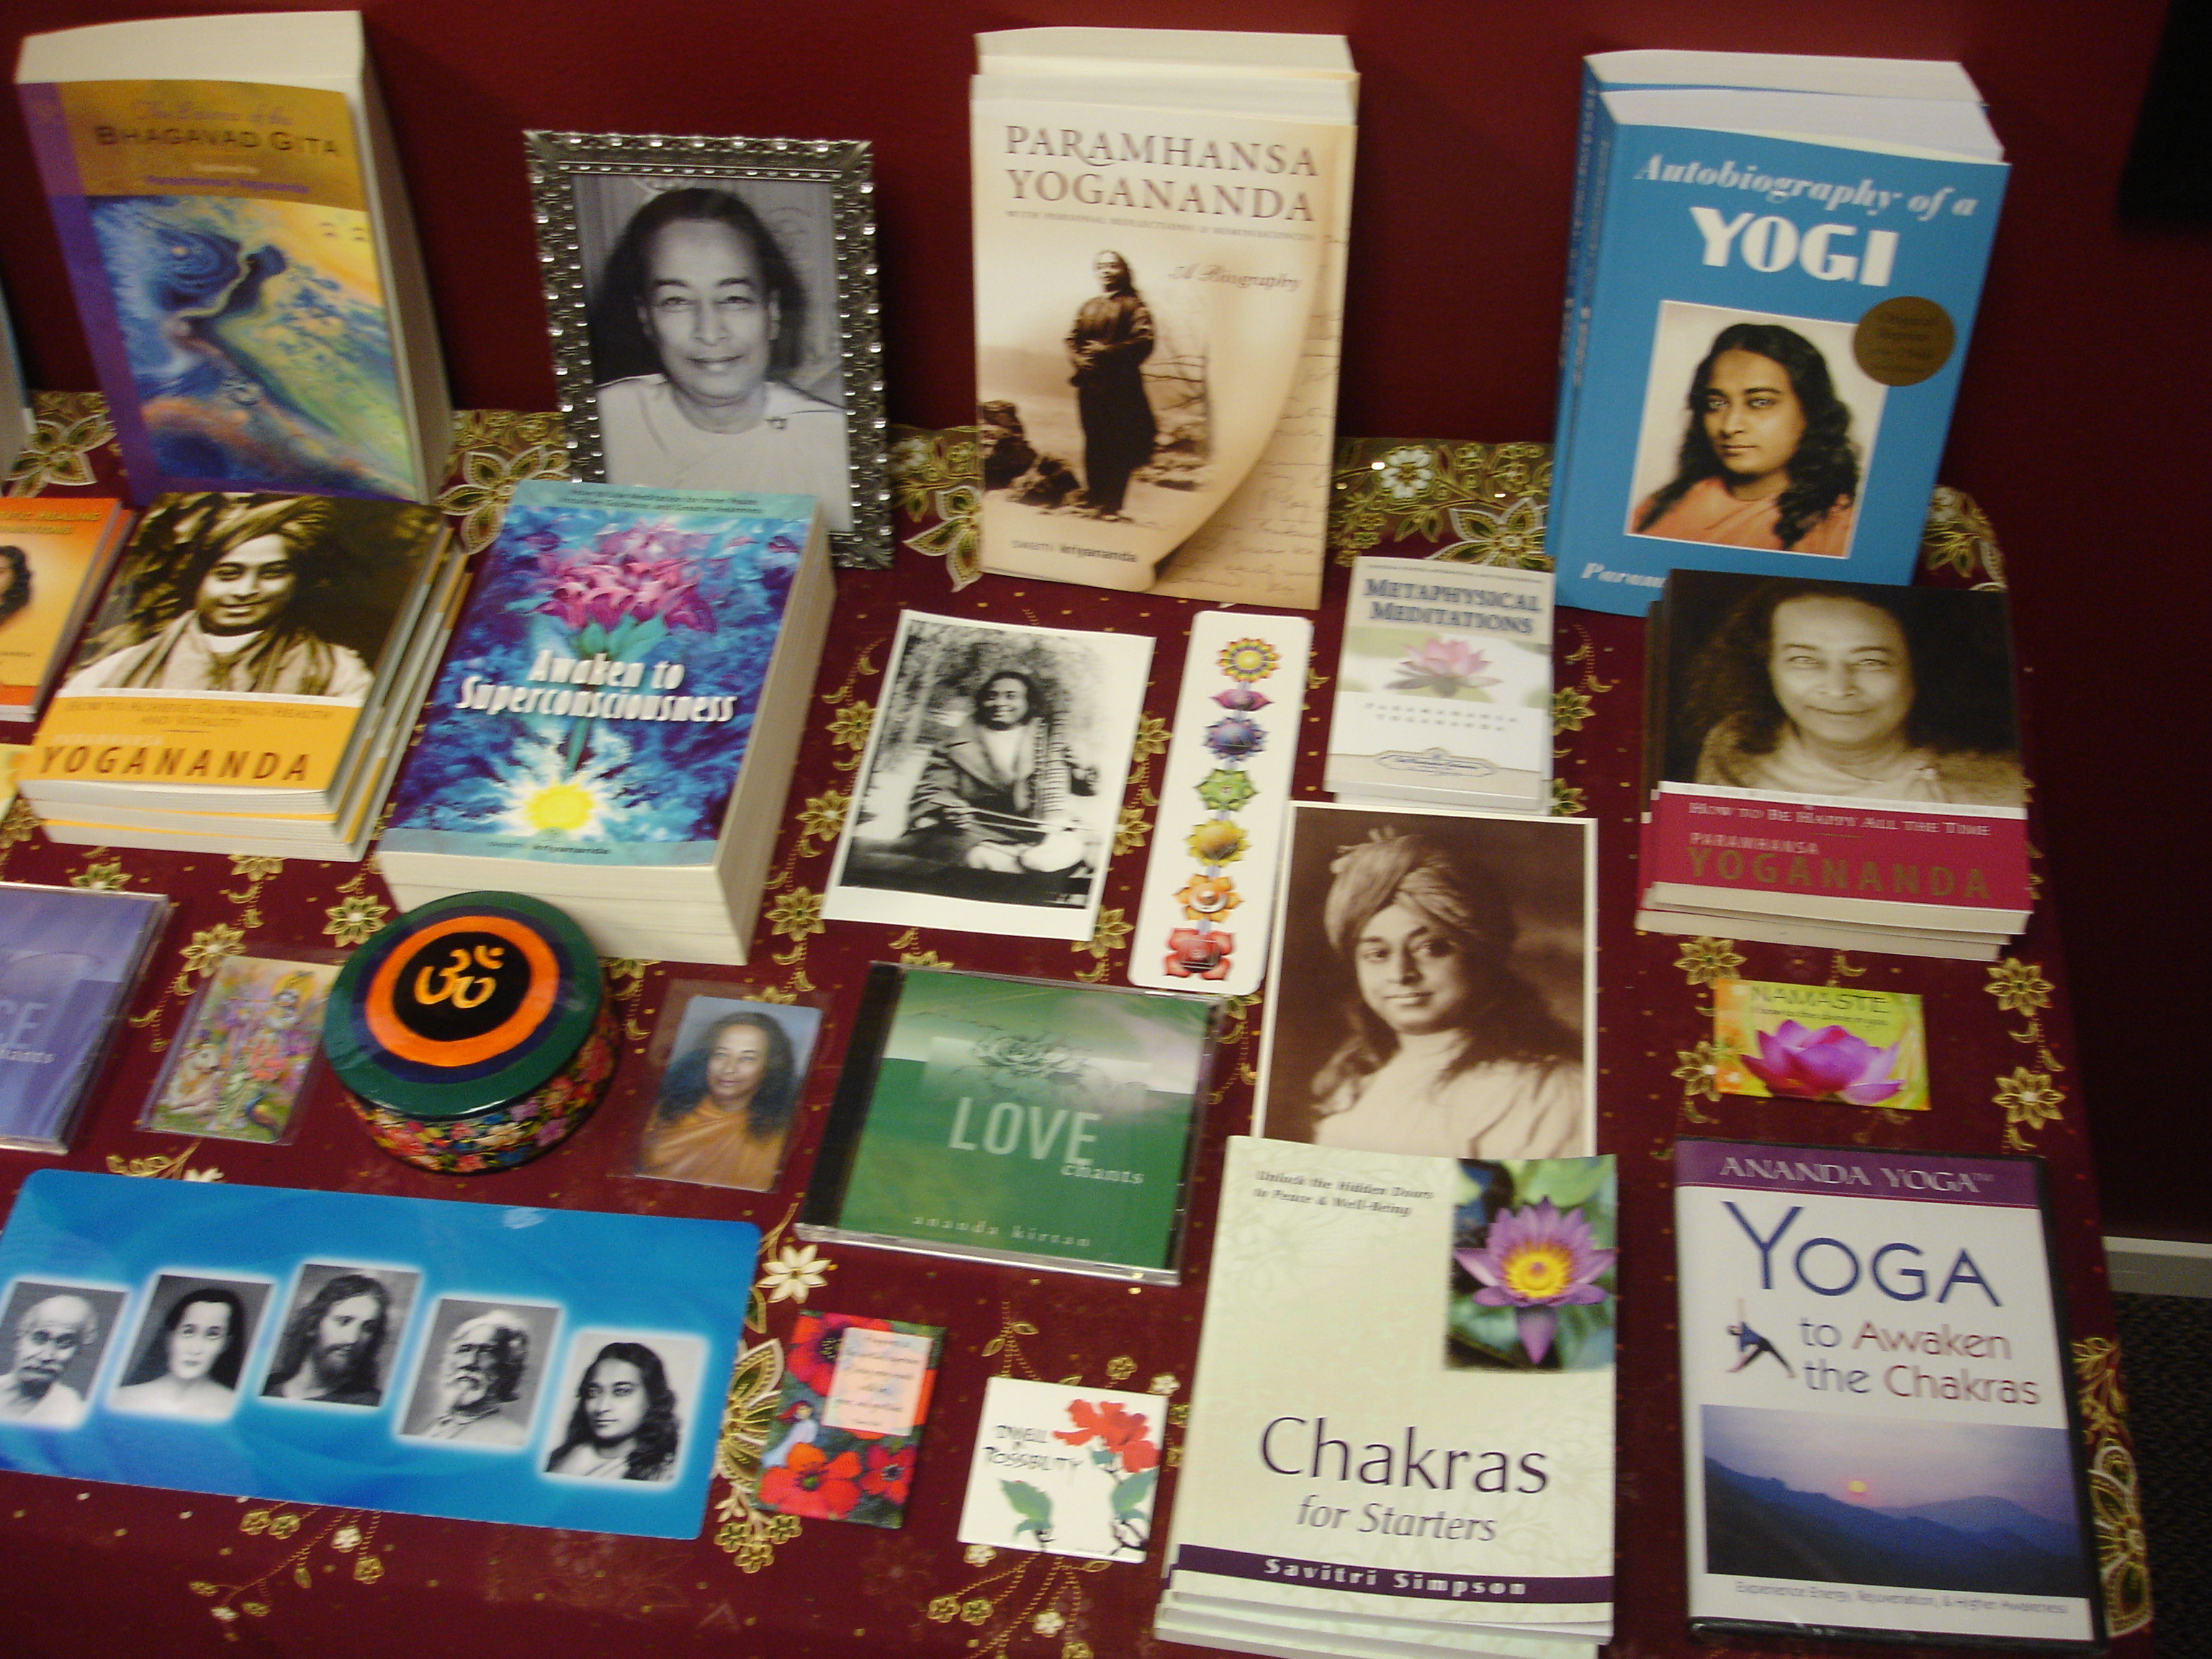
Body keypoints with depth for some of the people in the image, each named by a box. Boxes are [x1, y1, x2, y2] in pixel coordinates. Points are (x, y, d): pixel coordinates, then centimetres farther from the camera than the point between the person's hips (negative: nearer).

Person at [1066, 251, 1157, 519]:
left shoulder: (1133, 305, 2)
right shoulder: (1087, 307, 17)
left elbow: (1144, 340, -10)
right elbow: (1072, 339, 15)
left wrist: (1106, 351, -15)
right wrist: (1079, 359, -7)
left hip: (1121, 385, -5)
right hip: (1090, 384, 5)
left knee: (1119, 445, -5)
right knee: (1093, 443, 8)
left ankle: (1112, 504, -2)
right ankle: (1093, 499, 16)